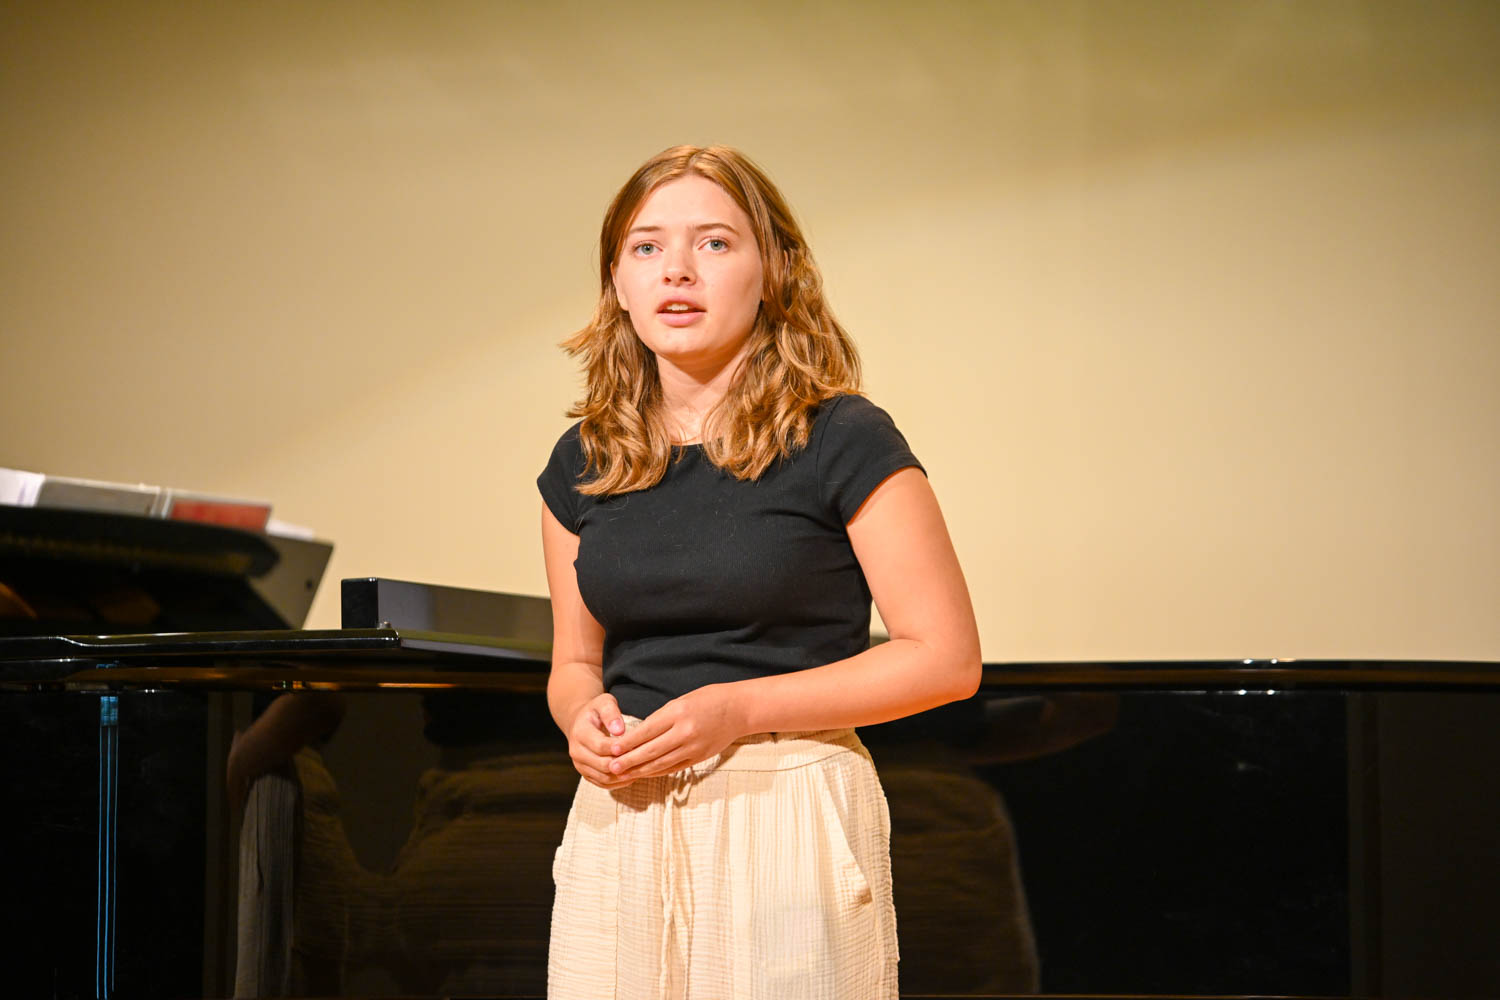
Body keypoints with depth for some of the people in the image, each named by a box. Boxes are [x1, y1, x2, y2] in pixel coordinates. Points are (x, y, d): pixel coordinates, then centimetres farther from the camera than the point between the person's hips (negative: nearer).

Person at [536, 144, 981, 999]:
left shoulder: (841, 441, -6)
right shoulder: (582, 464, 10)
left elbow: (946, 658, -7)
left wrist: (738, 710, -15)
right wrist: (584, 716, -6)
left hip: (786, 823, -4)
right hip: (620, 824, 4)